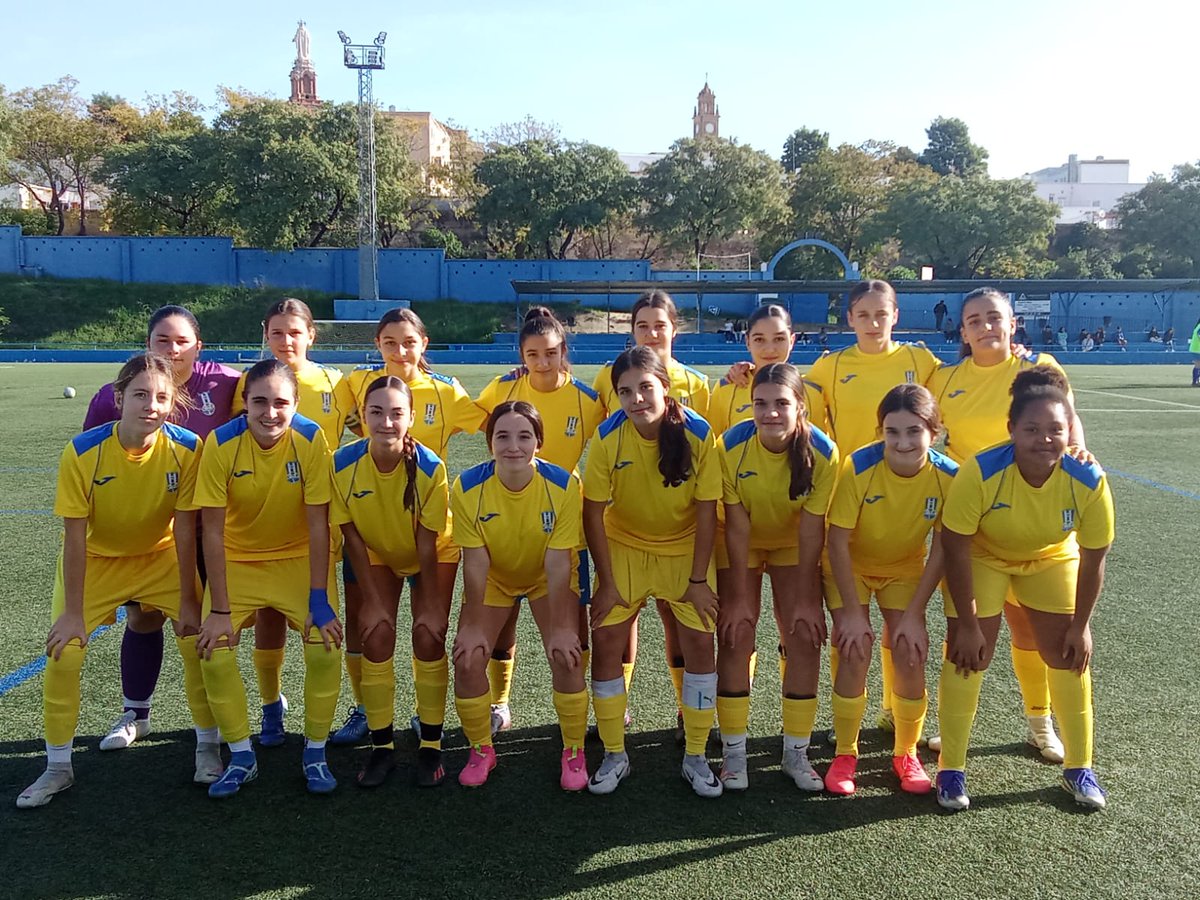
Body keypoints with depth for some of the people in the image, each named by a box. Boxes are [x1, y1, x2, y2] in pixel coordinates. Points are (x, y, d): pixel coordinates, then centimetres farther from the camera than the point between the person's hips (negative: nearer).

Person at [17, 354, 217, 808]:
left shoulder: (187, 448, -24)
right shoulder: (82, 452, -26)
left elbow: (184, 529, -17)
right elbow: (75, 538, -20)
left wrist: (188, 600, -12)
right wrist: (73, 612, -16)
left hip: (163, 556, 1)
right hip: (95, 559, 0)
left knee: (199, 641, -7)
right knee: (63, 652, -8)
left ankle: (207, 746, 14)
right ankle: (58, 767, 13)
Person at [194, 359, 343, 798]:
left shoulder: (311, 438, -22)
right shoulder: (221, 444, -21)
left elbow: (318, 524, -18)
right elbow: (213, 530, -17)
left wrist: (319, 600, -19)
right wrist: (219, 609, -17)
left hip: (301, 557, -1)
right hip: (238, 559, 1)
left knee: (325, 647, -17)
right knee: (214, 652, -13)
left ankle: (315, 752, 6)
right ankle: (241, 757, 9)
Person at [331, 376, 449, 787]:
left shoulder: (431, 468, -32)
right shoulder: (343, 463, -26)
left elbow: (427, 545, -23)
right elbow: (352, 537, -16)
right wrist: (372, 600, -12)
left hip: (430, 557, -2)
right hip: (377, 555, 2)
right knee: (376, 638, -7)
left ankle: (430, 746, 5)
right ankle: (382, 746, 7)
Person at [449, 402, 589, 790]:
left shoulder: (563, 484, -28)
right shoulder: (468, 487, -26)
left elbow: (557, 563, -24)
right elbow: (475, 561, -20)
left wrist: (559, 627, -22)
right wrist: (473, 625, -16)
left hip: (549, 579, -1)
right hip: (493, 579, 1)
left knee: (566, 655, -14)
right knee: (468, 658, -9)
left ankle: (574, 753, 9)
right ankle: (481, 750, 16)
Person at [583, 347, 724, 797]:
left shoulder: (699, 434, -22)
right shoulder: (608, 437, -21)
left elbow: (707, 511, -14)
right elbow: (593, 513, -14)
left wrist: (698, 579, -12)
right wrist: (606, 582, -12)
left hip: (685, 549, 0)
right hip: (625, 546, 1)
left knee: (700, 643, -4)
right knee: (606, 642, -5)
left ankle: (695, 757, 13)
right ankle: (614, 755, 12)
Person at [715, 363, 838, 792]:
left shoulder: (823, 452, -26)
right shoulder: (731, 446, -27)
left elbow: (811, 529, -20)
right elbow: (737, 527, -22)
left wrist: (806, 598, -17)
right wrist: (738, 597, -19)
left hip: (795, 546, 1)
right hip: (741, 546, -1)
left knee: (805, 638, -5)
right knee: (736, 638, -7)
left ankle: (796, 752, 10)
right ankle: (733, 753, 5)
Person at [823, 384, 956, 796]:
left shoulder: (948, 475, -23)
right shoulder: (859, 467, -30)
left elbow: (941, 549, -13)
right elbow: (837, 542, -22)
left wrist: (914, 615, -14)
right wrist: (852, 612, -20)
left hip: (905, 571, 2)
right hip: (851, 568, -2)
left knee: (910, 656, -7)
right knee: (855, 653, -12)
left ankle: (906, 754, 17)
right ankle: (845, 754, 8)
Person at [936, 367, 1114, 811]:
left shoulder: (1089, 480, -27)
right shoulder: (981, 472, -35)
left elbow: (1092, 559, -12)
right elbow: (956, 548, -26)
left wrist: (1080, 625, -6)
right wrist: (967, 624, -20)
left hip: (1051, 558, 3)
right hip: (983, 557, -2)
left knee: (1069, 655, 1)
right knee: (968, 655, -7)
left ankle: (1078, 767, 21)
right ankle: (951, 769, 7)